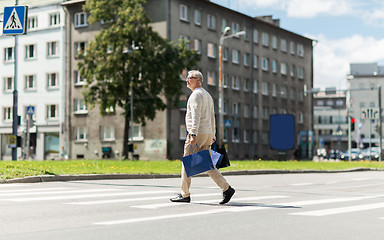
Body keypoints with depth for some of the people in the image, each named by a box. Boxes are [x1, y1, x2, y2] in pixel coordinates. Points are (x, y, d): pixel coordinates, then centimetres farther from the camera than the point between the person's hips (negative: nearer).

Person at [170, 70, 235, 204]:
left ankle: (185, 195, 3)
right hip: (207, 134, 9)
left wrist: (193, 134, -27)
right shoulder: (207, 95, 23)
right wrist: (212, 135, 27)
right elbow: (212, 117, 25)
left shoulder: (196, 94, -8)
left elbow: (196, 115, -20)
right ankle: (226, 188, -2)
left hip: (197, 133, -9)